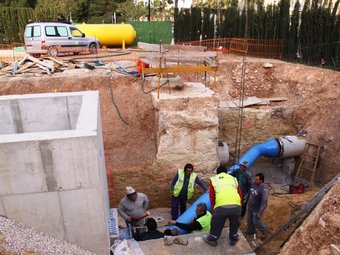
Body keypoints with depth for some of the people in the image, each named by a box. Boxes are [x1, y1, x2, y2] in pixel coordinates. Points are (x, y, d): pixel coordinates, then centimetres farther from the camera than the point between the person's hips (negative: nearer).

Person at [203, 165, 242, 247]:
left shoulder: (214, 179, 19)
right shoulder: (233, 178, 24)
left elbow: (211, 196, 17)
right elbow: (240, 194, 22)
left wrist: (213, 207, 29)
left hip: (221, 206, -2)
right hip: (236, 206, 2)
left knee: (216, 224, 21)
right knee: (235, 223, 28)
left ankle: (212, 239, 39)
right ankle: (233, 239, 45)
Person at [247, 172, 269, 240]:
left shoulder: (264, 189, -29)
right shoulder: (254, 184, -6)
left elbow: (264, 202, -28)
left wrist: (260, 212, -28)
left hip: (256, 210, -7)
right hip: (250, 208, 7)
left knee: (256, 222, 9)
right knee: (249, 220, 21)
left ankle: (265, 231, 34)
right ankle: (251, 231, 44)